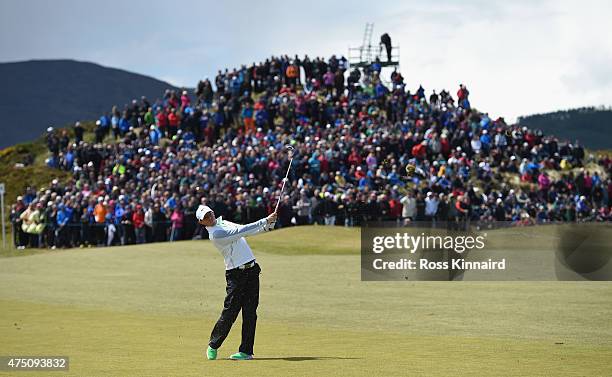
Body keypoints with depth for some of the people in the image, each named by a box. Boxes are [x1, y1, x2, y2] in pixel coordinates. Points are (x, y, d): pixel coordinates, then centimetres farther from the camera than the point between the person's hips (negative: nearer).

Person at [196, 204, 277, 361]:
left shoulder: (224, 223, 15)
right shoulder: (215, 234, -13)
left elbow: (248, 231, 16)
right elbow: (241, 231, -20)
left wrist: (268, 225, 0)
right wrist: (265, 221, -20)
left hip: (252, 270, 7)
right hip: (236, 274, -7)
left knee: (250, 313, 1)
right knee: (230, 312, -6)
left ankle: (246, 351, 2)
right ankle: (213, 346, 13)